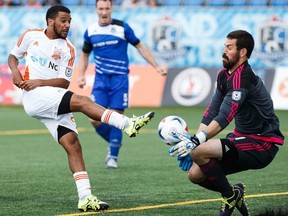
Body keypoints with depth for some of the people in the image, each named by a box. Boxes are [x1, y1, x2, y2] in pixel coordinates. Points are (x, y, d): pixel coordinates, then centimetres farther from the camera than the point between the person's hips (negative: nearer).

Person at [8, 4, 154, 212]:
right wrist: (14, 71, -2)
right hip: (35, 96, -4)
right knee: (82, 101, -25)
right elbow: (13, 56, 20)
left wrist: (40, 82, -13)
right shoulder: (31, 36, 7)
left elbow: (64, 82, 2)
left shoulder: (68, 49, 9)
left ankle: (85, 198, -14)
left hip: (54, 103, 4)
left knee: (73, 145, -9)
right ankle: (128, 124, -36)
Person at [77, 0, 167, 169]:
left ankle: (113, 157, 9)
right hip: (100, 80, 3)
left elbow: (140, 46, 3)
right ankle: (114, 142, 22)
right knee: (96, 120, -6)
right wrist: (81, 75, 5)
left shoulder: (122, 28, -5)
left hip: (119, 79, -3)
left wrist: (157, 66, -1)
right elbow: (85, 54, 19)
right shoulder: (90, 31, 4)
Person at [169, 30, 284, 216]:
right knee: (195, 174, 0)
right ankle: (234, 192, 22)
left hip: (262, 144, -9)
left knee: (199, 152, -26)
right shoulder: (224, 75, 9)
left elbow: (224, 118, -31)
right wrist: (192, 142, -4)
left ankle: (231, 197, -6)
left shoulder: (243, 78, -21)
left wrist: (196, 142, -38)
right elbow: (212, 113, 8)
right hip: (243, 138, 9)